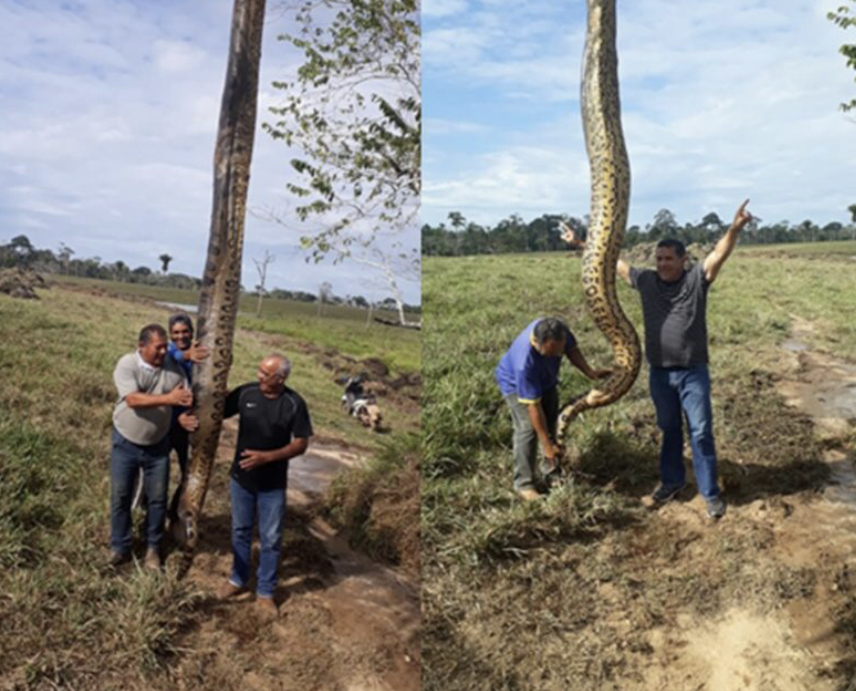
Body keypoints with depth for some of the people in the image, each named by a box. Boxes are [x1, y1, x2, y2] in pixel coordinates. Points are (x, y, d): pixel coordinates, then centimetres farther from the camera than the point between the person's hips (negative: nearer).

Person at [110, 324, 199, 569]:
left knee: (157, 498, 9)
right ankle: (120, 547, 25)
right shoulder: (127, 364, -17)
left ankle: (153, 547, 26)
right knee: (120, 496, 9)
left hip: (157, 446, 2)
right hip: (126, 443, -2)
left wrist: (183, 416, -29)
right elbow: (133, 399, -29)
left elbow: (185, 401, -6)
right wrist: (168, 398, -38)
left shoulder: (174, 368, -8)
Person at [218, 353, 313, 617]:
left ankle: (265, 592, 25)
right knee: (240, 531, 18)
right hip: (241, 478, 2)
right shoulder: (245, 393, -10)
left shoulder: (294, 404, -15)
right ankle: (238, 579, 39)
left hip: (273, 485, -2)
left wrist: (267, 457, -23)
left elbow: (300, 444, -12)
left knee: (271, 539, 8)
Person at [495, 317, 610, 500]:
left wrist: (589, 372, -21)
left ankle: (551, 473, 22)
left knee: (551, 425, 7)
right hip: (515, 384, -6)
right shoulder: (525, 363, -45)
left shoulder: (559, 331, -32)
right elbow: (533, 407, -37)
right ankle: (524, 483, -5)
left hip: (545, 380, 6)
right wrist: (547, 444, -30)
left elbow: (572, 348, -6)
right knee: (528, 428, -17)